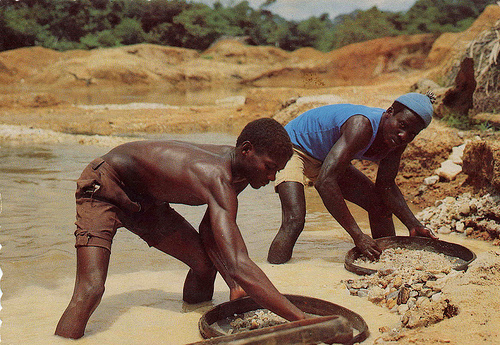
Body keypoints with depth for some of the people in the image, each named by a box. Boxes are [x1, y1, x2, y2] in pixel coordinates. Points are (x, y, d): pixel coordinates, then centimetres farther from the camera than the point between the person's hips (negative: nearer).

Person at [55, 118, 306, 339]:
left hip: (144, 202, 9)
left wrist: (235, 285, -10)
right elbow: (238, 265, -48)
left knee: (205, 263, 2)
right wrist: (301, 320, -49)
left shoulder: (238, 168, -9)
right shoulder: (217, 178, -38)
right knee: (90, 290, -24)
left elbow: (209, 233, 2)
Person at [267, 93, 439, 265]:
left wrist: (414, 225, -11)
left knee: (381, 205, 5)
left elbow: (386, 185, 0)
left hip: (325, 160, 8)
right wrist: (357, 235, -43)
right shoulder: (362, 126, -39)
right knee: (294, 221, -30)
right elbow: (324, 182, -45)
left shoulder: (397, 139, -13)